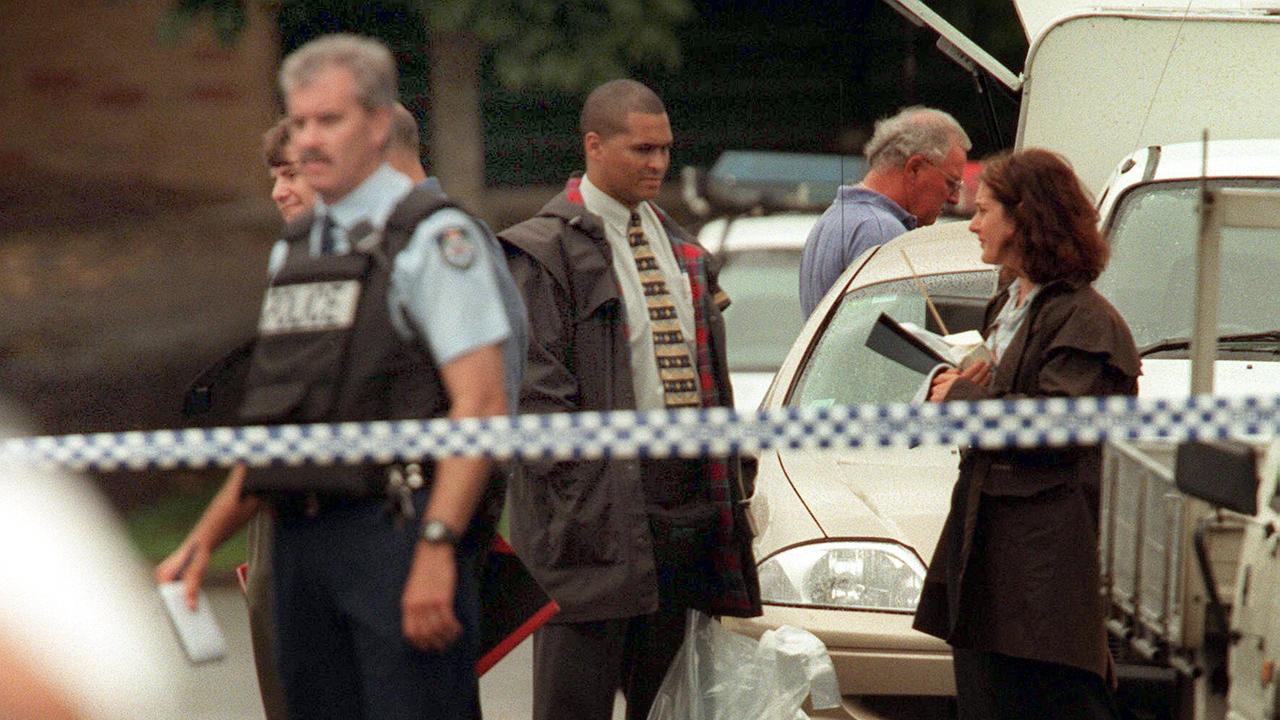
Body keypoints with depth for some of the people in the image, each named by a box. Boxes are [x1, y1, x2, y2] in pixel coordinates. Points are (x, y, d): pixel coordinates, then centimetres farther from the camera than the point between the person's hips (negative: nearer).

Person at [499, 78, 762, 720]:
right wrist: (579, 492, -17)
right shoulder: (547, 249, -4)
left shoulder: (681, 250, 20)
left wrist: (726, 481, 13)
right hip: (598, 503, -7)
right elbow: (537, 390, -10)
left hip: (686, 501, 7)